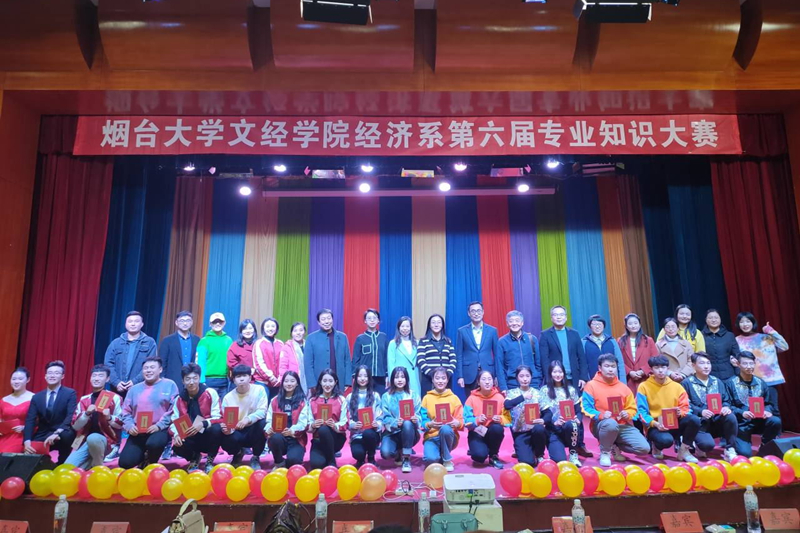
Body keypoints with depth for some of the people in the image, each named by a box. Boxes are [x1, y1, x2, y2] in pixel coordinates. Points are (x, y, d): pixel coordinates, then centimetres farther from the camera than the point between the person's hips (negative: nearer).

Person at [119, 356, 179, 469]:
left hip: (160, 430, -4)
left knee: (154, 443, -37)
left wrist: (159, 425, -16)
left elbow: (174, 410, -4)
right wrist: (129, 426, -5)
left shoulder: (170, 385, 2)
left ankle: (151, 463, 0)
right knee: (125, 463, -13)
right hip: (137, 432, 4)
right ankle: (144, 456, 23)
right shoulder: (134, 389, 16)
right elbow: (126, 411, 15)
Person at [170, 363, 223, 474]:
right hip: (191, 438, 2)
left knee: (217, 429, -35)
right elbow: (174, 421, 1)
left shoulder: (210, 393, -10)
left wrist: (203, 424, -32)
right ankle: (194, 458, 10)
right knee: (177, 446, -29)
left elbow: (218, 417, -14)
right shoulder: (179, 399, 2)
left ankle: (210, 460, -5)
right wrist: (176, 434, -20)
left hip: (208, 436, -2)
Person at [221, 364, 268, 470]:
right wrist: (227, 429, -34)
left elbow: (262, 411, -19)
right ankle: (238, 453, 11)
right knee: (226, 442, -32)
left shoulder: (259, 390, -10)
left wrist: (248, 419, -39)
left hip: (254, 429, -1)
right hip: (238, 432, 1)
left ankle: (255, 458, -7)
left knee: (262, 423, -34)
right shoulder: (228, 397, -7)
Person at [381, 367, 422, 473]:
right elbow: (386, 418, -6)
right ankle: (398, 453, 9)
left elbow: (418, 415, -3)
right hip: (392, 432, 0)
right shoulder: (386, 396, 2)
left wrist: (416, 419, -28)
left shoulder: (413, 395, 3)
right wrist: (396, 423, -28)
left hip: (410, 433, 0)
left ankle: (406, 459, -17)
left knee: (407, 423, -37)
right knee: (385, 452, -31)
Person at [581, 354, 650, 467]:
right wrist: (601, 415, -25)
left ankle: (615, 447, 15)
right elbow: (586, 408, -8)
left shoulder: (623, 387, 11)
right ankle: (604, 452, -11)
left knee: (644, 448, -15)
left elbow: (632, 408, 16)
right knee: (611, 423, -42)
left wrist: (627, 414, -8)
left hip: (623, 425, 5)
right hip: (601, 425, -4)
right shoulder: (591, 385, -2)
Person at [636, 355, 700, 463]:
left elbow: (685, 408, 5)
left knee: (694, 420, -26)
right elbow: (642, 411, -8)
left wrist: (680, 413, -19)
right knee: (666, 440, -37)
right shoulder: (644, 387, -3)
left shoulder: (677, 386, 8)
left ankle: (684, 450, -5)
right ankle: (656, 447, 4)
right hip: (654, 426, -4)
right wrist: (655, 423, -23)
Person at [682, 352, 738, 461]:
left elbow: (726, 400, 10)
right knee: (708, 444, -32)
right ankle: (698, 447, 7)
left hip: (717, 421, 4)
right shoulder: (687, 383, 0)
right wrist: (701, 412, -24)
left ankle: (729, 450, -13)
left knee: (731, 416, -29)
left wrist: (726, 407, -14)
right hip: (699, 424, -4)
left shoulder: (717, 381, 16)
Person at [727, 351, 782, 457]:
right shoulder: (731, 383, -5)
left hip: (759, 421, 4)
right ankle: (738, 442, 19)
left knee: (776, 421, -28)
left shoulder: (761, 383, 7)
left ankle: (765, 448, -2)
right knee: (745, 453, -19)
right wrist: (742, 413, -24)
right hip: (741, 424, -4)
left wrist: (767, 411, -13)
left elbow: (769, 403, 9)